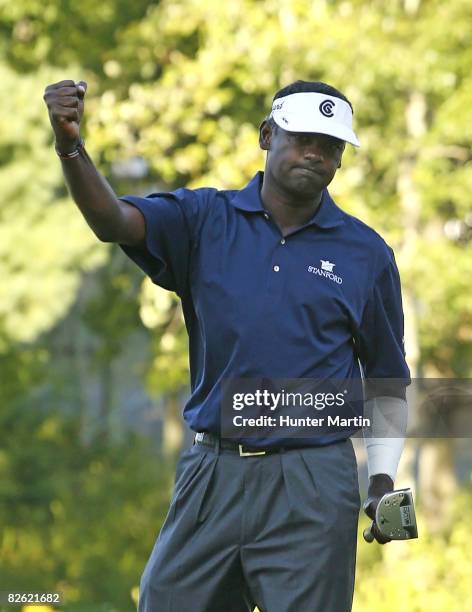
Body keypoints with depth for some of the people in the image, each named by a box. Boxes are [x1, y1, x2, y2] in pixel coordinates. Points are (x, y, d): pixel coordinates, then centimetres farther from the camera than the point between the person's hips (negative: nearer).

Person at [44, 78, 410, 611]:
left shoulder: (365, 252, 5)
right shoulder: (205, 219, 5)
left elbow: (386, 378, 12)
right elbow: (112, 221, -13)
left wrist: (383, 479, 0)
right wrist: (70, 147, -32)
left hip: (311, 484, -1)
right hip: (211, 472, 1)